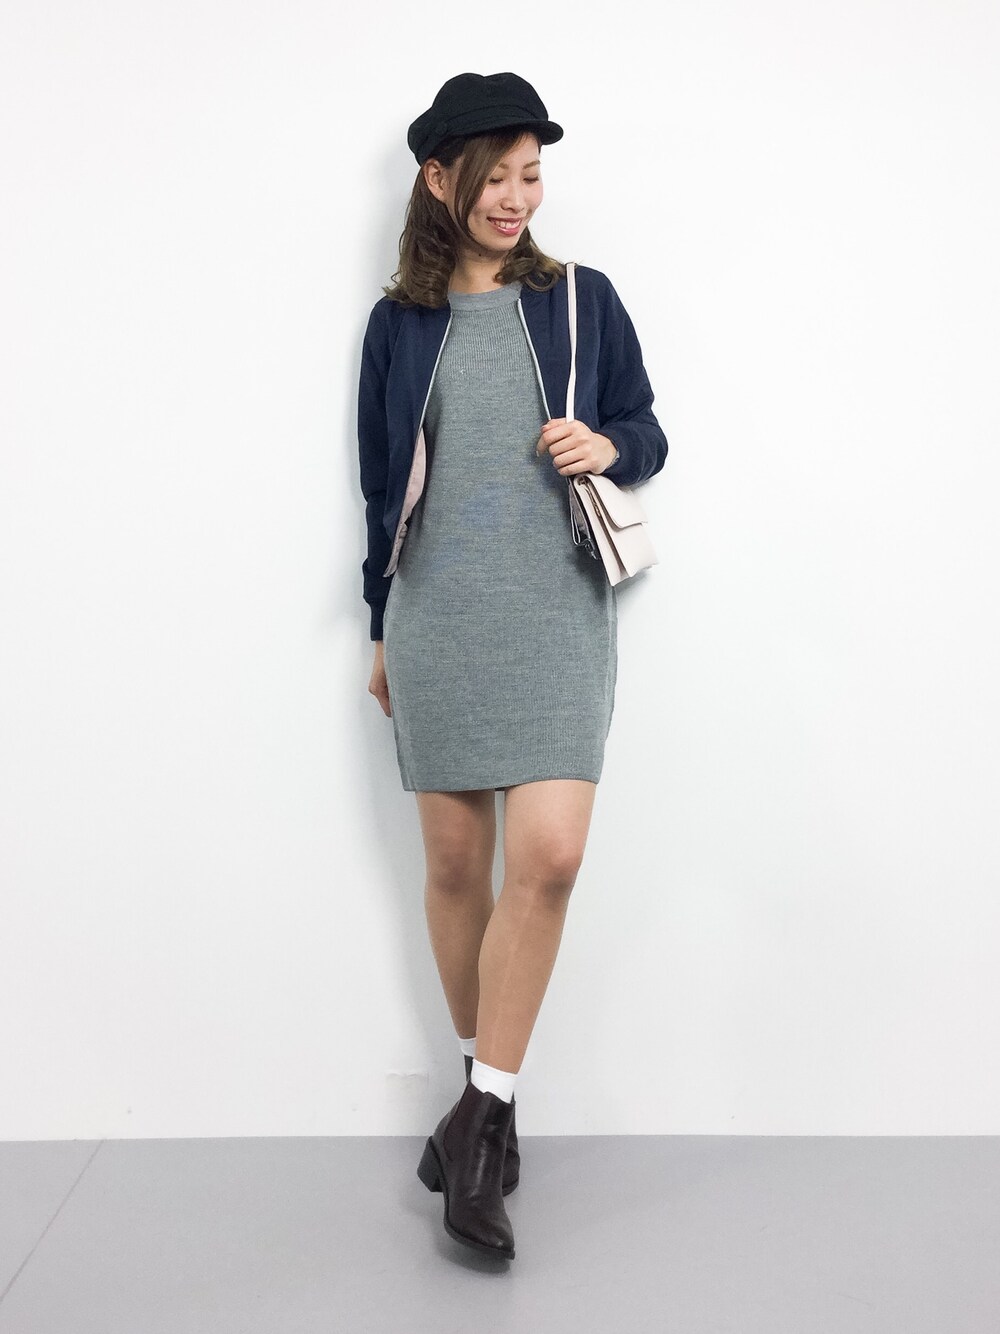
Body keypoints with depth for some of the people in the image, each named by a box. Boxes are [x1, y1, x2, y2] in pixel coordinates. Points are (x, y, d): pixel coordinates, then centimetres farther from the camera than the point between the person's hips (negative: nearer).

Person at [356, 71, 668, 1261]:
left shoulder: (581, 300, 8)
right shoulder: (398, 323, 10)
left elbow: (646, 432, 13)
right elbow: (382, 483, 14)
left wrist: (609, 448, -11)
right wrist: (381, 629, 15)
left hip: (556, 612, -1)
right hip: (436, 616, 1)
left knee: (548, 856, -14)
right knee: (454, 862, 4)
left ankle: (485, 1109, 0)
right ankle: (485, 1099, 22)